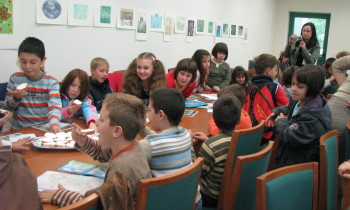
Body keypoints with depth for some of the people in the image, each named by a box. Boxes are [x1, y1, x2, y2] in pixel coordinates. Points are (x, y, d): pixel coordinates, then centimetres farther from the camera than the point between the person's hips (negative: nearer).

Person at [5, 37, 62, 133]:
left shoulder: (51, 82, -1)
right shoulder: (15, 79, 5)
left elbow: (55, 107, -15)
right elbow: (7, 107, 12)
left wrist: (54, 124, -36)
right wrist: (15, 98, -9)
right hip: (19, 130, 0)